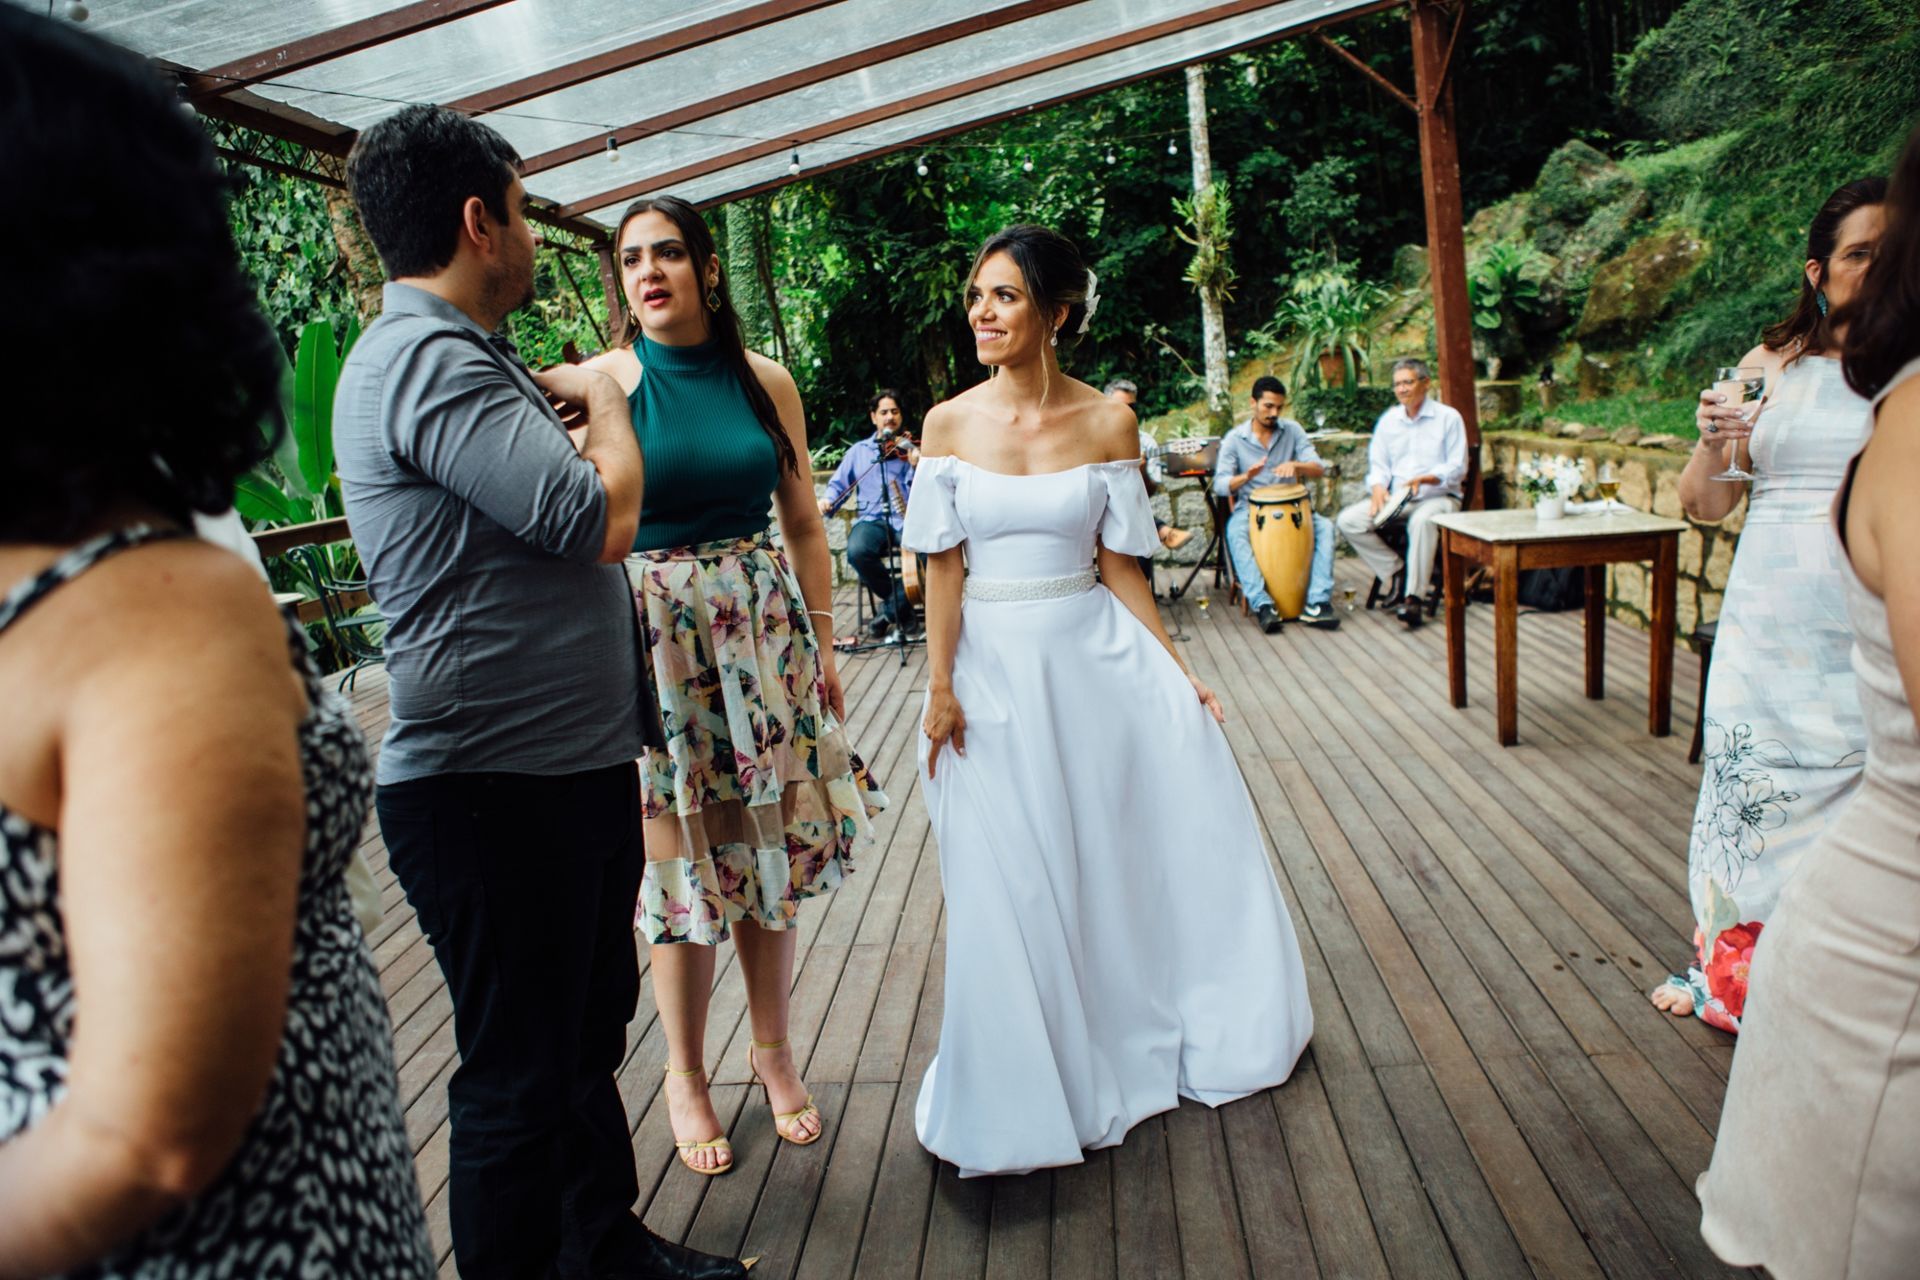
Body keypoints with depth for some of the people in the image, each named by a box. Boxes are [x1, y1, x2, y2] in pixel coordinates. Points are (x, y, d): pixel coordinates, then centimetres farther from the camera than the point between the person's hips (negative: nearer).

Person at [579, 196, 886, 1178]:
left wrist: (823, 643, 10)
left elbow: (804, 523, 10)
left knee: (772, 850, 11)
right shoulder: (603, 382, -4)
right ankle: (684, 1074, 28)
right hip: (655, 642, -3)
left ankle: (773, 1049, 33)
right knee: (680, 861, 6)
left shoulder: (766, 381, 4)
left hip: (762, 634, 3)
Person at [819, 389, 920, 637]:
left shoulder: (910, 449, 9)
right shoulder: (858, 450, 18)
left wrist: (917, 467, -23)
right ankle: (900, 602, -7)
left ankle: (892, 605, -9)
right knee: (857, 551, -33)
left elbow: (919, 492, -3)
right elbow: (839, 484, 19)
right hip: (871, 519, 2)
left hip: (906, 518, -1)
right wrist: (828, 500, -2)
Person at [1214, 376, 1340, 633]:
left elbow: (1319, 469, -3)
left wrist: (1295, 466, -25)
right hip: (1250, 508, -2)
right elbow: (1220, 485, -9)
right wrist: (1245, 477, -30)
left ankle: (1317, 603, -30)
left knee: (1325, 527, -25)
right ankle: (1262, 605, -43)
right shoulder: (1235, 439, 0)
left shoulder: (1293, 430, 5)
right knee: (1235, 533, -35)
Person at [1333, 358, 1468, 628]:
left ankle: (1413, 597, -37)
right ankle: (1395, 571, -9)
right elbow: (1377, 464, 12)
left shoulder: (1448, 417, 1)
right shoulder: (1388, 420, 15)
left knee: (1422, 520, -41)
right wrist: (1378, 487, -11)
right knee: (1347, 520, -19)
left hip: (1438, 497, -5)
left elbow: (1457, 467, -5)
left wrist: (1423, 479, -22)